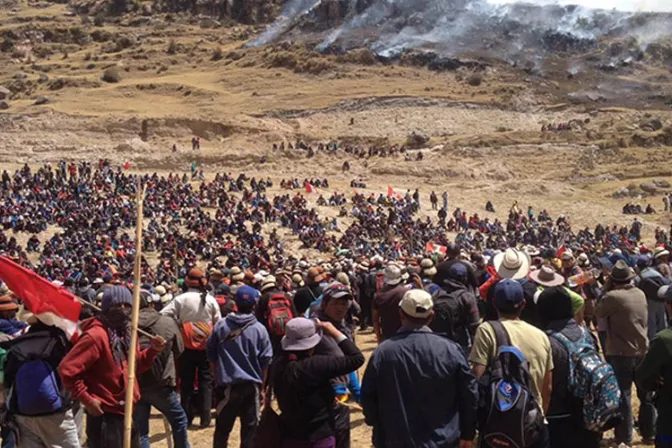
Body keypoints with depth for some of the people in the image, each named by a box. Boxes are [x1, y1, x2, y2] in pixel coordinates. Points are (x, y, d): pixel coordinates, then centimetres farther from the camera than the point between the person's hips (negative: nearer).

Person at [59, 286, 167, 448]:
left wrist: (152, 350, -2)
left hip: (127, 412, 9)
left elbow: (136, 365, 16)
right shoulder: (96, 335, -20)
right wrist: (86, 399, -19)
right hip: (105, 415, -9)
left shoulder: (126, 333, 8)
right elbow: (67, 369, -23)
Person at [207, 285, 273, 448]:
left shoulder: (221, 326, -4)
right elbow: (265, 361, -3)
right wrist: (261, 383, 10)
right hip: (251, 385, -1)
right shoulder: (259, 329, -8)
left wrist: (217, 377, 17)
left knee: (222, 428, 14)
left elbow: (211, 355, 5)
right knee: (250, 429, 8)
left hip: (227, 384, 1)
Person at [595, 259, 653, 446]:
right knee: (646, 395, 16)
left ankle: (624, 437, 10)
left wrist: (606, 289, -1)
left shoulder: (612, 296, -18)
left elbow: (598, 312, -3)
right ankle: (649, 432, 28)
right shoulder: (640, 294, 1)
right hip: (643, 351, 5)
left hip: (621, 354, -5)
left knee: (623, 397, 3)